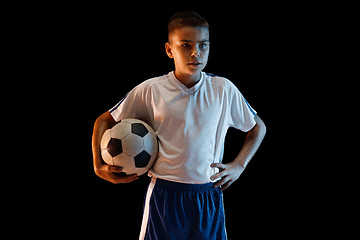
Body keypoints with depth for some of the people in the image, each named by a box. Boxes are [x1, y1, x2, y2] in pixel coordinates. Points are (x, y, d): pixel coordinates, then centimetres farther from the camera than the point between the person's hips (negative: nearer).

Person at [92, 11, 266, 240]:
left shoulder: (224, 90, 1)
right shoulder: (150, 90, -4)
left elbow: (258, 127, 15)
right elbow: (105, 121, 8)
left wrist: (239, 165, 5)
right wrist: (99, 166, -1)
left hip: (209, 197, 2)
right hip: (164, 196, -1)